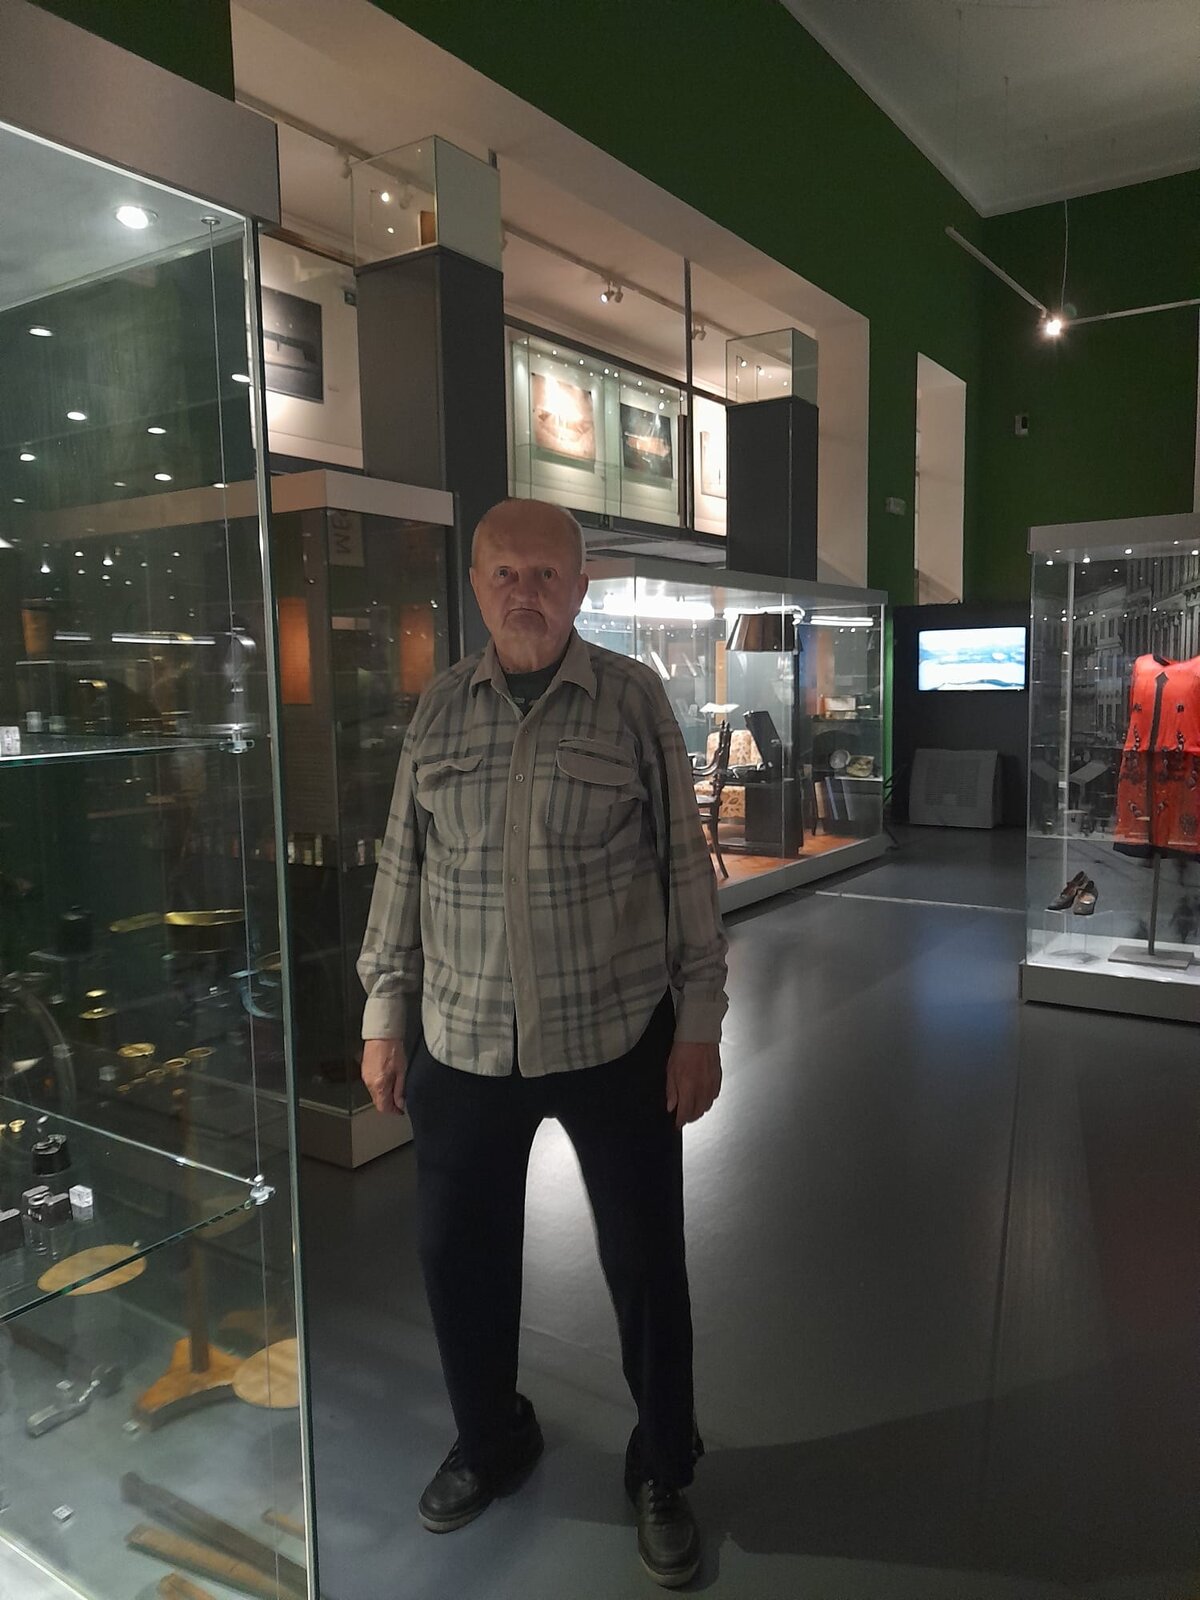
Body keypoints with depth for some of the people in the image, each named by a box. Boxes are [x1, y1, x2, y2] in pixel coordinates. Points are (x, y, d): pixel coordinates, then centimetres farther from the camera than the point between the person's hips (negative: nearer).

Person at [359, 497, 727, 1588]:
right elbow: (404, 867, 8)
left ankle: (663, 1472, 36)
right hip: (464, 1040, 3)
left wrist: (700, 1021, -4)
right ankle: (491, 1439, 44)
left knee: (646, 1259, 10)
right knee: (457, 1250, 15)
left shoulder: (634, 699, -5)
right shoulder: (439, 710, 3)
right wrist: (384, 1013, 7)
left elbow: (685, 865, -3)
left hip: (617, 1036, -2)